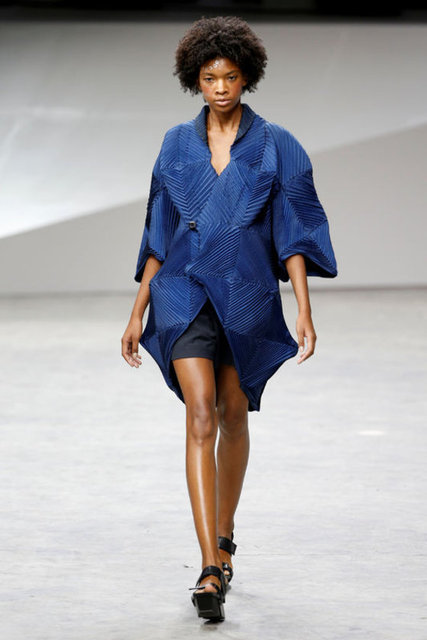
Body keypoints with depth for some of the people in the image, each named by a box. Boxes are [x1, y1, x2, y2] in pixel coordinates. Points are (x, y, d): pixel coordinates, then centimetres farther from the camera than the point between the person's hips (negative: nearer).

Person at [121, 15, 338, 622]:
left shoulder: (276, 146, -1)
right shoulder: (177, 145, 5)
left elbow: (293, 230, -4)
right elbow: (158, 232, 11)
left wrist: (305, 309, -12)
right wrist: (138, 311, 10)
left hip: (248, 298, 0)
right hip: (185, 293, 0)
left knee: (234, 417, 14)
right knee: (201, 417, -14)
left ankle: (224, 536, 38)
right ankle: (212, 570, -21)